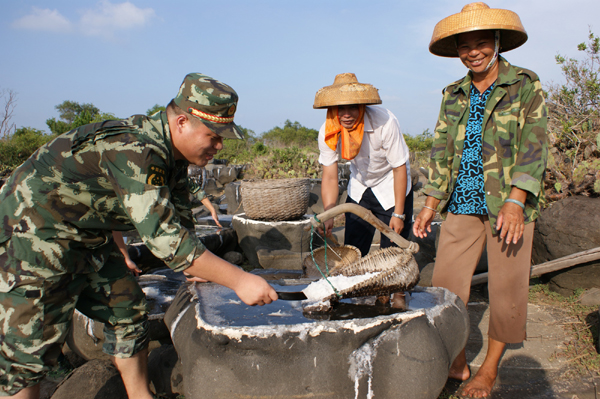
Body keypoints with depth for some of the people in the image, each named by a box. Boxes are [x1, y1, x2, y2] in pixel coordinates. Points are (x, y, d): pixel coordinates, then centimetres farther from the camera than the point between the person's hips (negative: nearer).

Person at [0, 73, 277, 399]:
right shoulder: (135, 152, -31)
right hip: (33, 236, -9)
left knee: (128, 311, 11)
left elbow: (177, 218, 12)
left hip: (87, 238, 9)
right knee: (31, 350, -2)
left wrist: (199, 265, 4)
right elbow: (165, 237, -36)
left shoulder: (172, 150, 0)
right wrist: (238, 280, -33)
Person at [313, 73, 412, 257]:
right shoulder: (327, 133, -20)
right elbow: (330, 178, -16)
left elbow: (400, 168, -20)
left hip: (391, 188, -3)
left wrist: (398, 214, -18)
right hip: (358, 190, 3)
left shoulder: (384, 122, -30)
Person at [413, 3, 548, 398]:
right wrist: (431, 205, 6)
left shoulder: (526, 85, 0)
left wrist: (515, 203, -19)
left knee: (507, 288, 3)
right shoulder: (453, 95, 11)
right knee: (445, 284, 1)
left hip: (508, 204, -3)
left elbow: (533, 147, -8)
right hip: (462, 204, 4)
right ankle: (457, 364, 20)